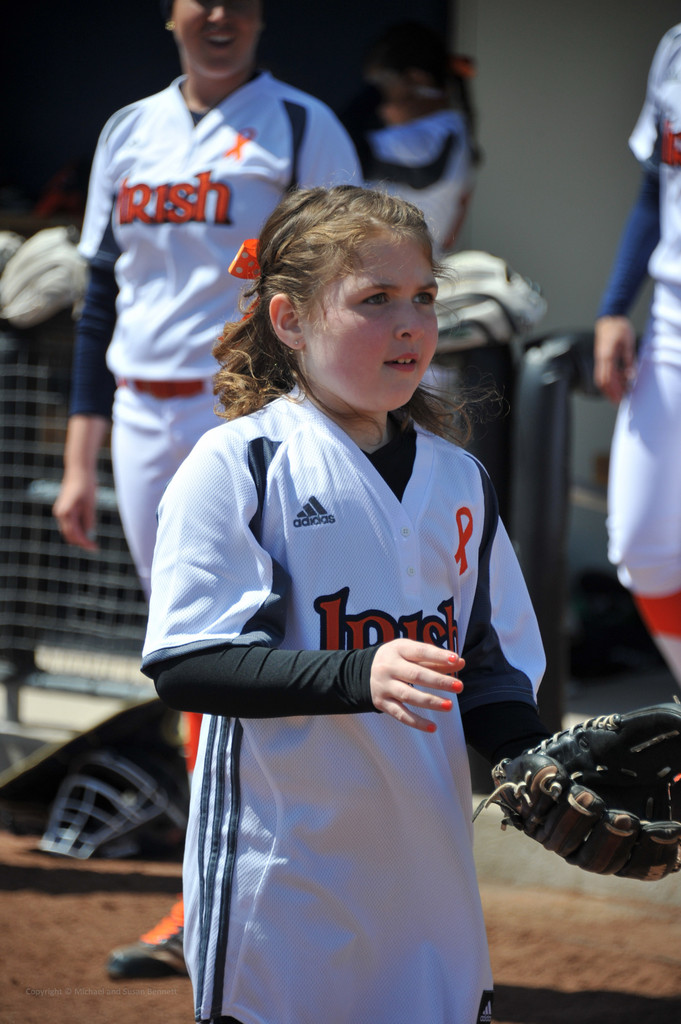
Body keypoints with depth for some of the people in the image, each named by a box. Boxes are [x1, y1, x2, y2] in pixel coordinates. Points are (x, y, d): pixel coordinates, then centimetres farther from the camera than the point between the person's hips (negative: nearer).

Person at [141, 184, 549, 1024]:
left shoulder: (459, 480, 12)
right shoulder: (235, 466, -7)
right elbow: (186, 665, -15)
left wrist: (539, 766, -4)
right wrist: (356, 676, -28)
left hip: (428, 874, 5)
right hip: (281, 882, -5)